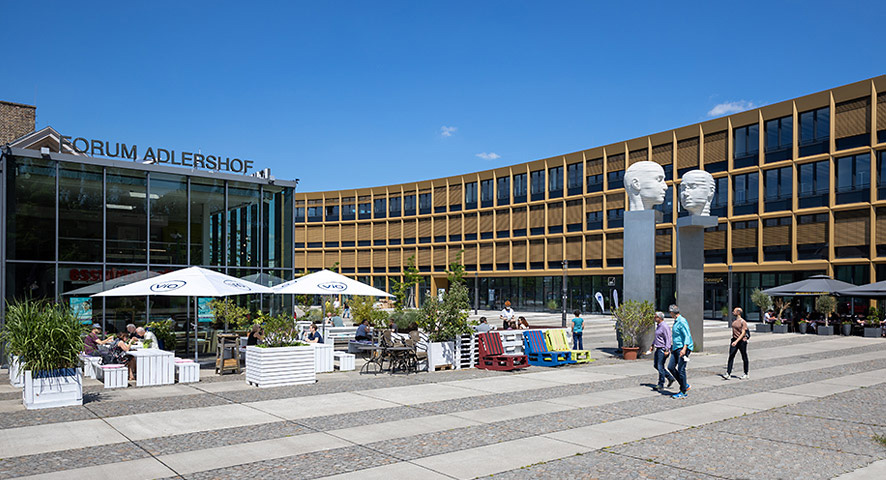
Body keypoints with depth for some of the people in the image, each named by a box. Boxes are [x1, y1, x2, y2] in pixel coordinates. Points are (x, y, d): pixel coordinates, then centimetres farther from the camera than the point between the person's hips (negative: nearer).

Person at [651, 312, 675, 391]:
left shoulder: (664, 326, -16)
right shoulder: (658, 326, 14)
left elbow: (668, 339, -20)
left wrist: (667, 350, -24)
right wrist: (653, 345, 25)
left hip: (663, 349, -10)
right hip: (658, 349, 10)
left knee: (660, 367, -6)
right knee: (656, 365, 12)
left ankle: (661, 385, 2)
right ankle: (670, 378, 22)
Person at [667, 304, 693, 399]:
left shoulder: (682, 321, -14)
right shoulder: (676, 321, 17)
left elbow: (687, 336, -20)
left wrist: (684, 349, -28)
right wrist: (672, 347, 30)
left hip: (683, 348, -10)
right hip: (676, 348, 10)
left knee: (681, 370, -7)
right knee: (671, 367, 4)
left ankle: (683, 392, 1)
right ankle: (685, 385, 14)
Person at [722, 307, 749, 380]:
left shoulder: (743, 322, -11)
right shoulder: (733, 321, 11)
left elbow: (743, 333, -18)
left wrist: (736, 341, -27)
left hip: (742, 341, -6)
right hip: (734, 340, 6)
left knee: (744, 358, 7)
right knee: (731, 357, -5)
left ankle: (746, 374, 19)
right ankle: (728, 374, -8)